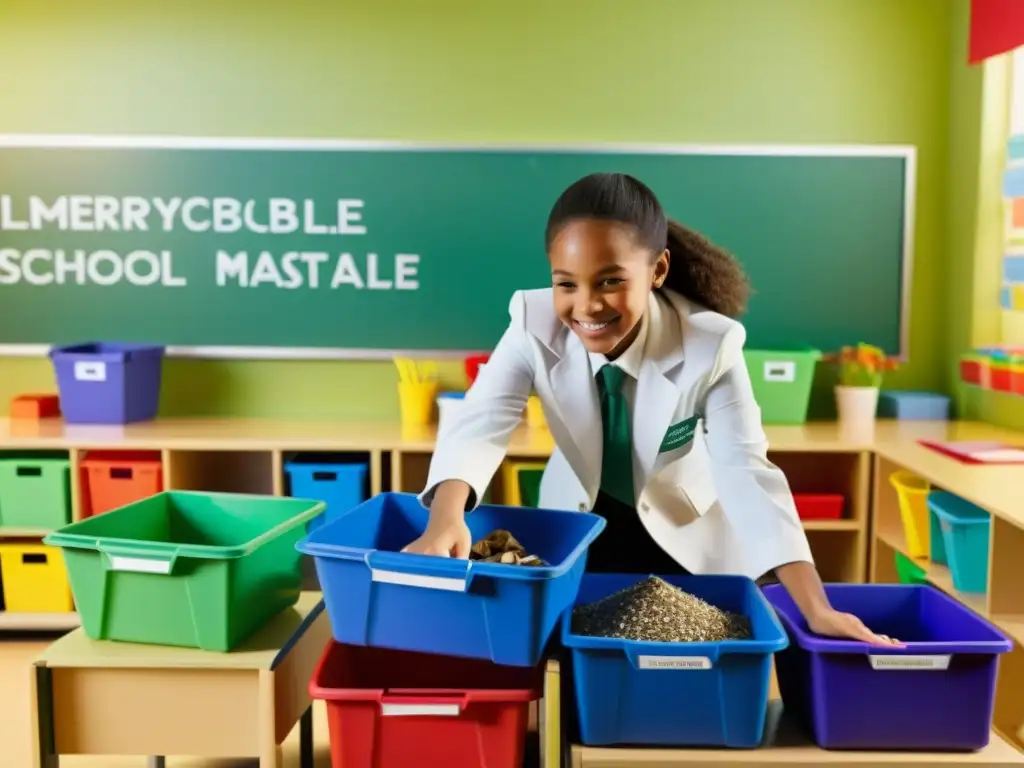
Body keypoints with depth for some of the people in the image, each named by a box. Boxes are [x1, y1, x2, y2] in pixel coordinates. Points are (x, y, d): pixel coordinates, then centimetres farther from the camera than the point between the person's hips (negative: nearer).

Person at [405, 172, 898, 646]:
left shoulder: (712, 345, -30)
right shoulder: (535, 325, -26)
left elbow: (746, 473, -32)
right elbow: (480, 425, -34)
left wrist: (817, 610, -40)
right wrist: (446, 520, -56)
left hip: (683, 535, -1)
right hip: (576, 527, 1)